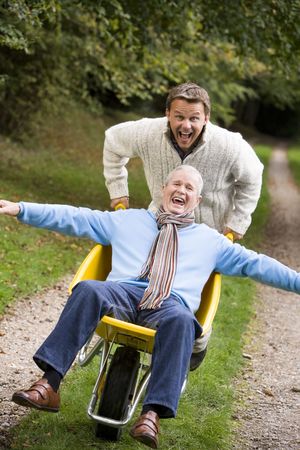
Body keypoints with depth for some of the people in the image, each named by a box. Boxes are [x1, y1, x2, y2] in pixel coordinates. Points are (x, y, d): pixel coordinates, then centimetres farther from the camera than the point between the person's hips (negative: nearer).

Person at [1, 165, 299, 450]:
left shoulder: (210, 239, 29)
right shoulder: (127, 220, 28)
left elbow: (254, 263, 25)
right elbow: (74, 218, 22)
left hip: (171, 303, 0)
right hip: (123, 292, 1)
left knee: (181, 321, -39)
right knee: (88, 290, -35)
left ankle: (153, 414, -48)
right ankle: (48, 386, -42)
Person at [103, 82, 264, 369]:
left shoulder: (230, 146, -31)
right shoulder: (148, 134, -27)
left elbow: (250, 181, -9)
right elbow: (113, 141, -4)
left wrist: (236, 226, -9)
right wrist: (118, 193, -3)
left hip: (209, 229, -2)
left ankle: (198, 344, 32)